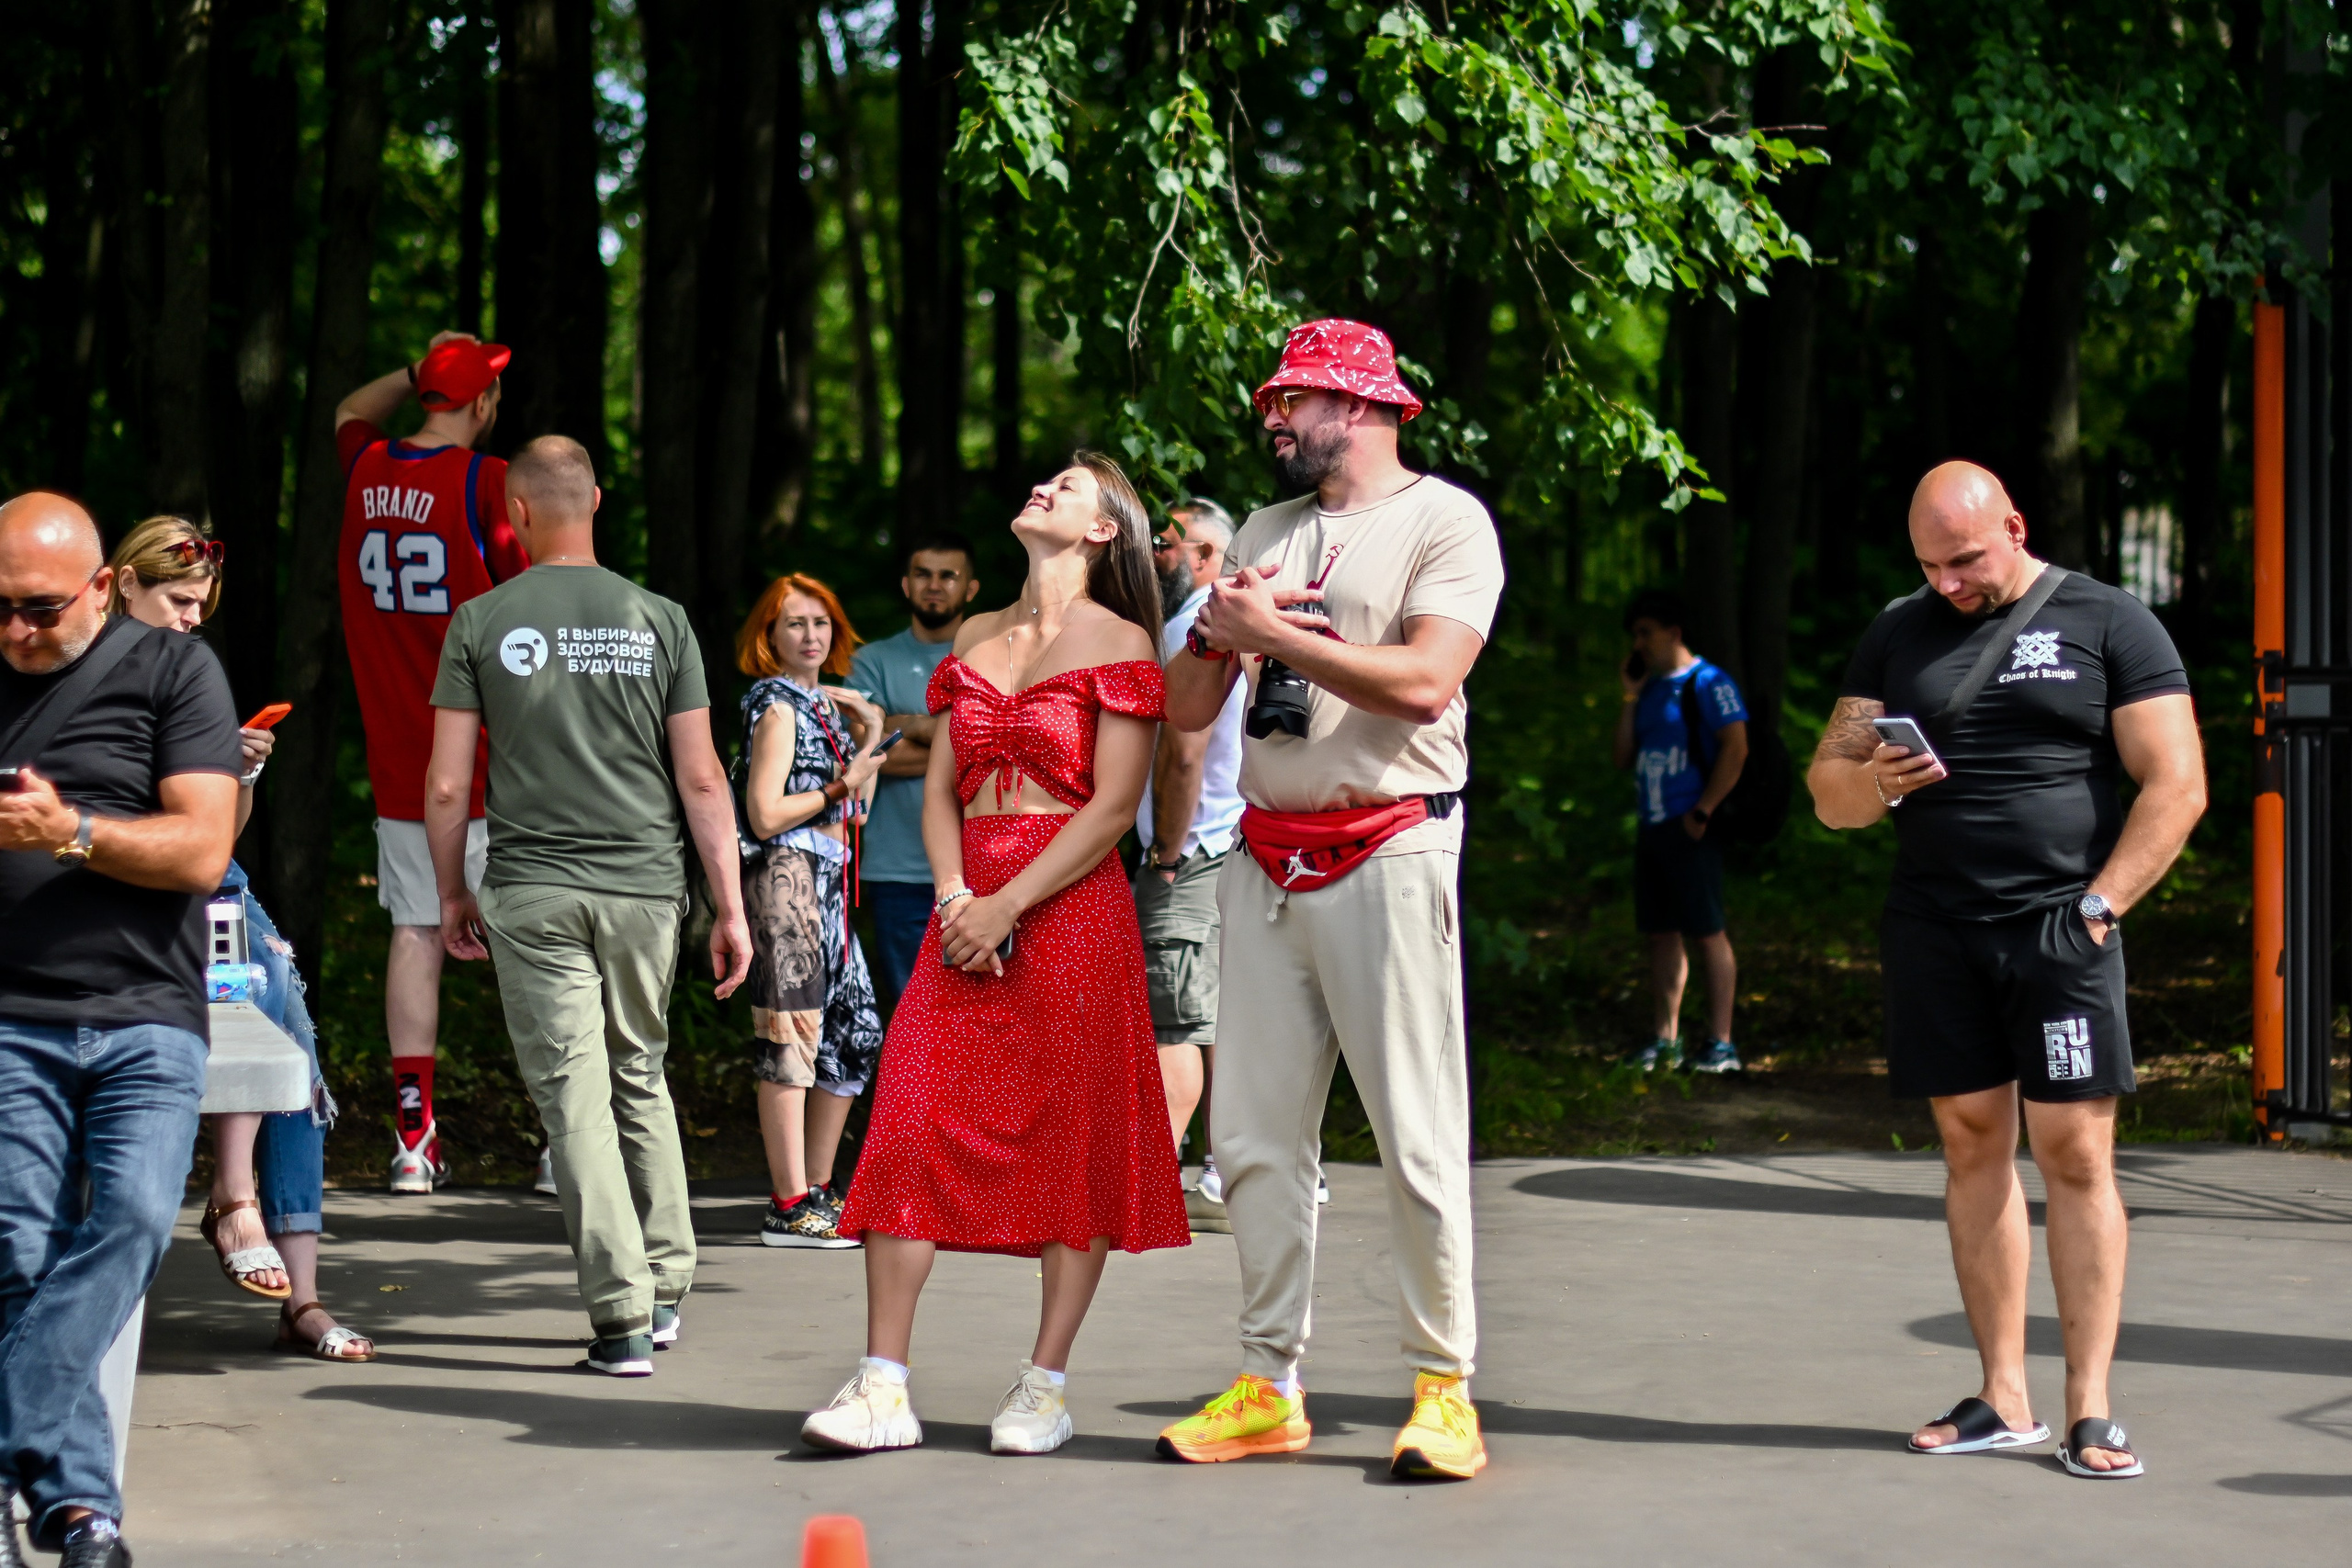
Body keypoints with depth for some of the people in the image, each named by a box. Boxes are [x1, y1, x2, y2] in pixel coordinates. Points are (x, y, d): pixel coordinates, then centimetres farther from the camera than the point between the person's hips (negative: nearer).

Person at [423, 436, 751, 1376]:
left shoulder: (481, 624, -1)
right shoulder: (658, 621, 2)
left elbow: (446, 785, -1)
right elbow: (702, 780, 1)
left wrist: (451, 894, 12)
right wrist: (730, 906, 5)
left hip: (530, 895, -2)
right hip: (644, 886, 2)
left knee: (574, 1096, -2)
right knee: (640, 1079, 18)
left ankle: (622, 1318, -6)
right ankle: (665, 1287, 22)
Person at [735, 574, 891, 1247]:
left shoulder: (822, 703, 18)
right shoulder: (777, 705, -8)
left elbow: (851, 811, 22)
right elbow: (765, 814, -16)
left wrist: (868, 735, 12)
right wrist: (841, 788, -10)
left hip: (826, 884, 10)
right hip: (785, 876, -10)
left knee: (854, 1036, 12)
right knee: (791, 1041, -9)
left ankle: (818, 1191, 20)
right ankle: (788, 1207, -8)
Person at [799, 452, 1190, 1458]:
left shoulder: (1119, 642, 0)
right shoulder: (976, 638, 17)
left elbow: (1113, 807, -8)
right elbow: (940, 790, 14)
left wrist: (1007, 906, -14)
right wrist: (955, 897, -4)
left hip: (1070, 903, -5)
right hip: (968, 908, 5)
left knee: (1073, 1138, -2)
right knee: (908, 1122, -5)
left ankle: (1046, 1386, 6)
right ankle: (883, 1388, -6)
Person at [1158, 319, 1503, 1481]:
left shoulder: (1443, 520, -1)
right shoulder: (1265, 535, 19)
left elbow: (1424, 683, -16)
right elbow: (1185, 711, 18)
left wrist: (1272, 632, -11)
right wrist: (1216, 632, -2)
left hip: (1387, 850, -7)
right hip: (1263, 855, 7)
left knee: (1417, 1135, -7)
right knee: (1255, 1133, 5)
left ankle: (1444, 1385, -1)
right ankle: (1270, 1385, 11)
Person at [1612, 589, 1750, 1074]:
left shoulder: (1707, 683, -6)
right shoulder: (1649, 688, 17)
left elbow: (1736, 748, -14)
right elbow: (1624, 757, 15)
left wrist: (1703, 810, -17)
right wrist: (1629, 697, 7)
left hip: (1688, 829, -8)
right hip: (1651, 828, 8)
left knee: (1707, 933, -7)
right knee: (1661, 934, 10)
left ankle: (1721, 1045, -6)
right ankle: (1664, 1040, 15)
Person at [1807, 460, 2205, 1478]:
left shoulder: (2108, 624, 4)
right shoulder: (1897, 637, 15)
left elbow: (2176, 786, -2)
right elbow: (1827, 791, 14)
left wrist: (2098, 906, -10)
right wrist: (1876, 783, -9)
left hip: (2060, 927, -3)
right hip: (1934, 928, 4)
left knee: (2075, 1153, -8)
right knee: (1972, 1144, 4)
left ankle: (2090, 1408, -5)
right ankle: (2003, 1398, 9)